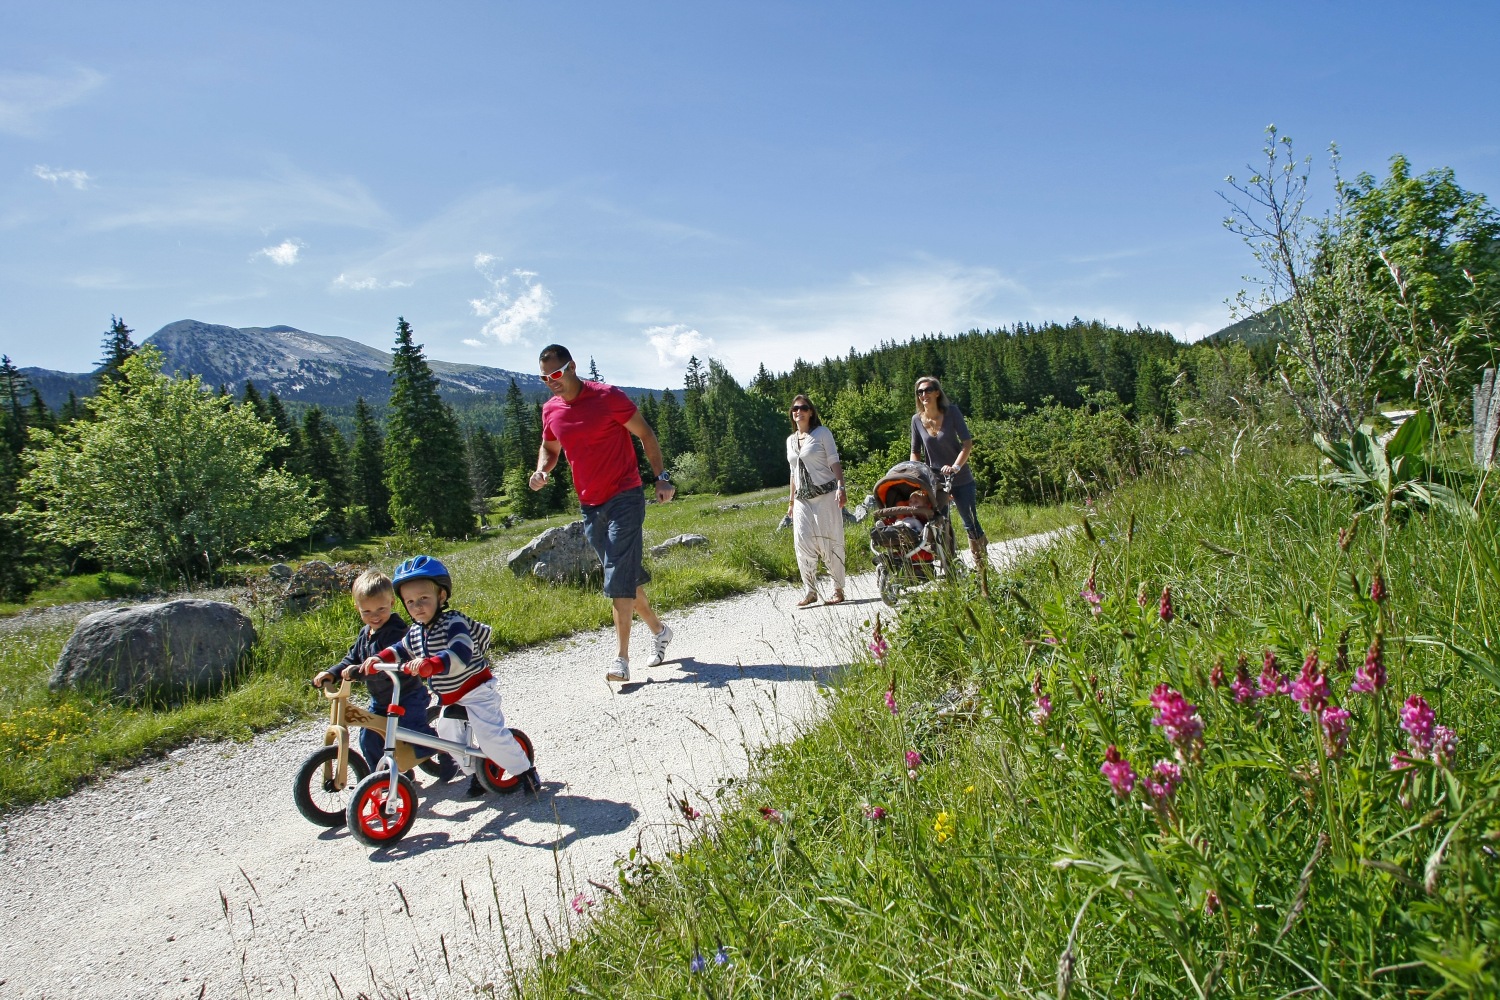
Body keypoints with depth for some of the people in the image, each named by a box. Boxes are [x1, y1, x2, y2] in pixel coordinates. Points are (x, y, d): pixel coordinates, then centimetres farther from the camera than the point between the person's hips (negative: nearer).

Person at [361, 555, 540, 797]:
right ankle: (477, 772, 33)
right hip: (449, 698, 9)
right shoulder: (415, 631, 3)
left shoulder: (454, 623, -23)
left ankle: (525, 770, 1)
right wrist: (380, 658, -3)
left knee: (490, 736, -16)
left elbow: (460, 655, -38)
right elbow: (401, 649, 18)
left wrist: (429, 664, -52)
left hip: (476, 691, -9)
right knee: (448, 736, 13)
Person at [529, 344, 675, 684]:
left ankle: (622, 659, -11)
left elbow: (645, 434, -4)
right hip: (590, 506, 6)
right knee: (626, 576, 14)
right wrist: (542, 469, -1)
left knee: (619, 578, -13)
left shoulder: (607, 397, -11)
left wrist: (662, 477, -11)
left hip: (624, 498, -6)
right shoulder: (550, 410, 6)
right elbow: (550, 447, 22)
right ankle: (658, 630, 33)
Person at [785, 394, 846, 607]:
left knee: (830, 542, -4)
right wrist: (791, 501, 21)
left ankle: (838, 590, 4)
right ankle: (811, 591, 4)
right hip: (802, 500, 5)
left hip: (825, 495, -5)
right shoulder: (790, 440, 17)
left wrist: (841, 488, -16)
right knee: (802, 542, -4)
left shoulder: (822, 433, 1)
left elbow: (835, 462, -4)